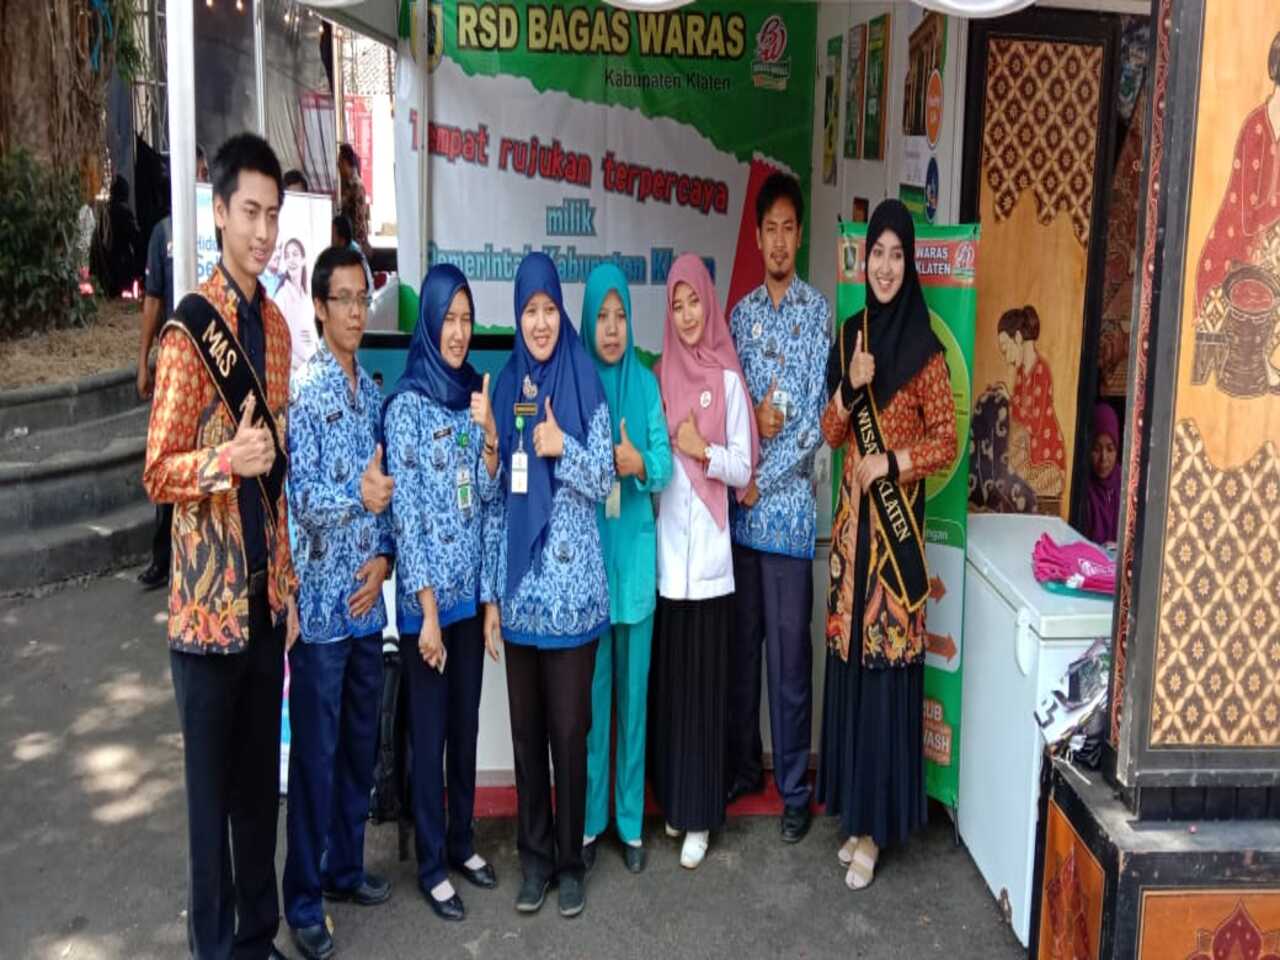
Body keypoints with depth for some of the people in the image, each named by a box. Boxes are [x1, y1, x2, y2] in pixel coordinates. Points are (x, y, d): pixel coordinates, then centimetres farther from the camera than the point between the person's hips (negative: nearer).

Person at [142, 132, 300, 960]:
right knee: (214, 784, 5)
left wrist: (289, 581, 15)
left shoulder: (276, 325, 10)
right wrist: (225, 458, -30)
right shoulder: (190, 332, -13)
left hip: (266, 592, 7)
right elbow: (157, 472, -12)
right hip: (209, 599, -7)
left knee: (262, 777, 16)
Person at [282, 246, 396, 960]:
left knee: (361, 744, 16)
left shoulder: (375, 392, 11)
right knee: (315, 753, 1)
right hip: (320, 603, -7)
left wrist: (383, 557, -1)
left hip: (368, 600, 7)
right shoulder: (303, 390, -10)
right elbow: (301, 495, -16)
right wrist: (357, 496, -31)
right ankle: (304, 901, 14)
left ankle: (346, 867, 32)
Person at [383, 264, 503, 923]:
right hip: (426, 596, -6)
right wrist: (426, 609, -17)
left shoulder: (472, 394, 9)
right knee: (429, 731, 4)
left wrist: (489, 437, -10)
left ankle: (462, 841, 31)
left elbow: (487, 498, 8)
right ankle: (431, 866, 17)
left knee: (466, 724, 16)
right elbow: (405, 512, -14)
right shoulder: (407, 403, -10)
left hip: (471, 590, 6)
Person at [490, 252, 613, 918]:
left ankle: (571, 859, 19)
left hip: (571, 585, -4)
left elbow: (605, 479, -5)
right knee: (525, 726, 10)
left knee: (568, 728, 3)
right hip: (520, 584, 4)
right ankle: (535, 857, 24)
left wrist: (563, 447, -18)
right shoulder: (506, 386, 9)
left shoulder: (584, 380, -3)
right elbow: (500, 485, 13)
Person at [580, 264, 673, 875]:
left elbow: (666, 464, -2)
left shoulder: (646, 384, 4)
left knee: (633, 687, 8)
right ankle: (589, 820, 19)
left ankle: (631, 822, 21)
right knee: (590, 689, 5)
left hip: (635, 549, 1)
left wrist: (639, 463, -21)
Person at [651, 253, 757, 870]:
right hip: (666, 549, 3)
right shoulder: (659, 377, 9)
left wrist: (703, 450, -17)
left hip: (709, 553, -3)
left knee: (703, 684, 1)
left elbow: (743, 469, -3)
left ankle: (700, 817, 11)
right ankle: (671, 801, 25)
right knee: (666, 679, 9)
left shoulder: (728, 380, -2)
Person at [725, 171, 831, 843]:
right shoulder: (740, 313, 12)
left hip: (789, 507, -5)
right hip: (740, 507, 5)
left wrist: (762, 477, -11)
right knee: (740, 642, 14)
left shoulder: (818, 311, -3)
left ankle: (795, 788, 13)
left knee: (789, 650, 1)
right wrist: (754, 417, -10)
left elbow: (817, 418, -9)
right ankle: (741, 765, 29)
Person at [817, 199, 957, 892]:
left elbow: (947, 441, -6)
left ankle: (875, 826, 9)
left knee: (887, 662, -1)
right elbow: (830, 433, 9)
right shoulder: (850, 335, 11)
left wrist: (893, 462, -18)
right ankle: (856, 812, 22)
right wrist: (850, 387, -8)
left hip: (899, 519, -5)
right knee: (849, 657, 9)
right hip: (853, 517, 5)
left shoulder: (922, 346, -6)